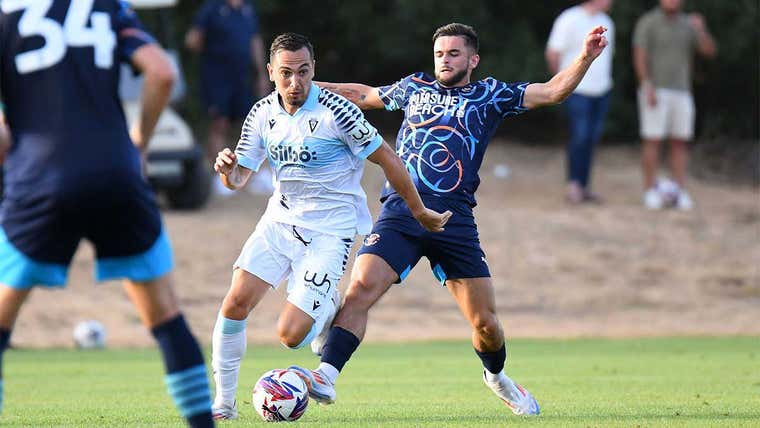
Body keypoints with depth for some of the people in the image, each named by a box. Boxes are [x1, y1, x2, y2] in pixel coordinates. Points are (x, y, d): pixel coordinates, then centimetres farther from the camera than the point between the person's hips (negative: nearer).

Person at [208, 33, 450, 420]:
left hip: (329, 233, -5)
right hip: (280, 222, 5)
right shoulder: (262, 114, 0)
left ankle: (328, 309, 22)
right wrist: (227, 170, -18)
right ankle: (223, 403, 5)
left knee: (290, 335, -14)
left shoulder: (335, 111, -18)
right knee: (235, 304, -11)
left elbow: (387, 160, -10)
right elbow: (240, 178, 7)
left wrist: (420, 213, -2)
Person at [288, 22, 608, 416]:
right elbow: (364, 95, 34)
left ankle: (496, 376, 33)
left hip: (454, 221, 0)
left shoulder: (489, 95, 13)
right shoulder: (414, 87, 18)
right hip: (400, 212, 0)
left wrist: (585, 57, -9)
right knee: (360, 288, -22)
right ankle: (325, 377, -27)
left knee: (485, 322, 2)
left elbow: (552, 91, 5)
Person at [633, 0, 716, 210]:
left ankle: (681, 193, 5)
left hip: (681, 93, 5)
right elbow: (639, 57, -12)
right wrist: (648, 88, -23)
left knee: (680, 143, 2)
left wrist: (701, 30, -18)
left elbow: (709, 51, 0)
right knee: (652, 141, -5)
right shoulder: (647, 23, -6)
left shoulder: (687, 24, 9)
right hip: (655, 93, -5)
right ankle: (651, 192, 0)